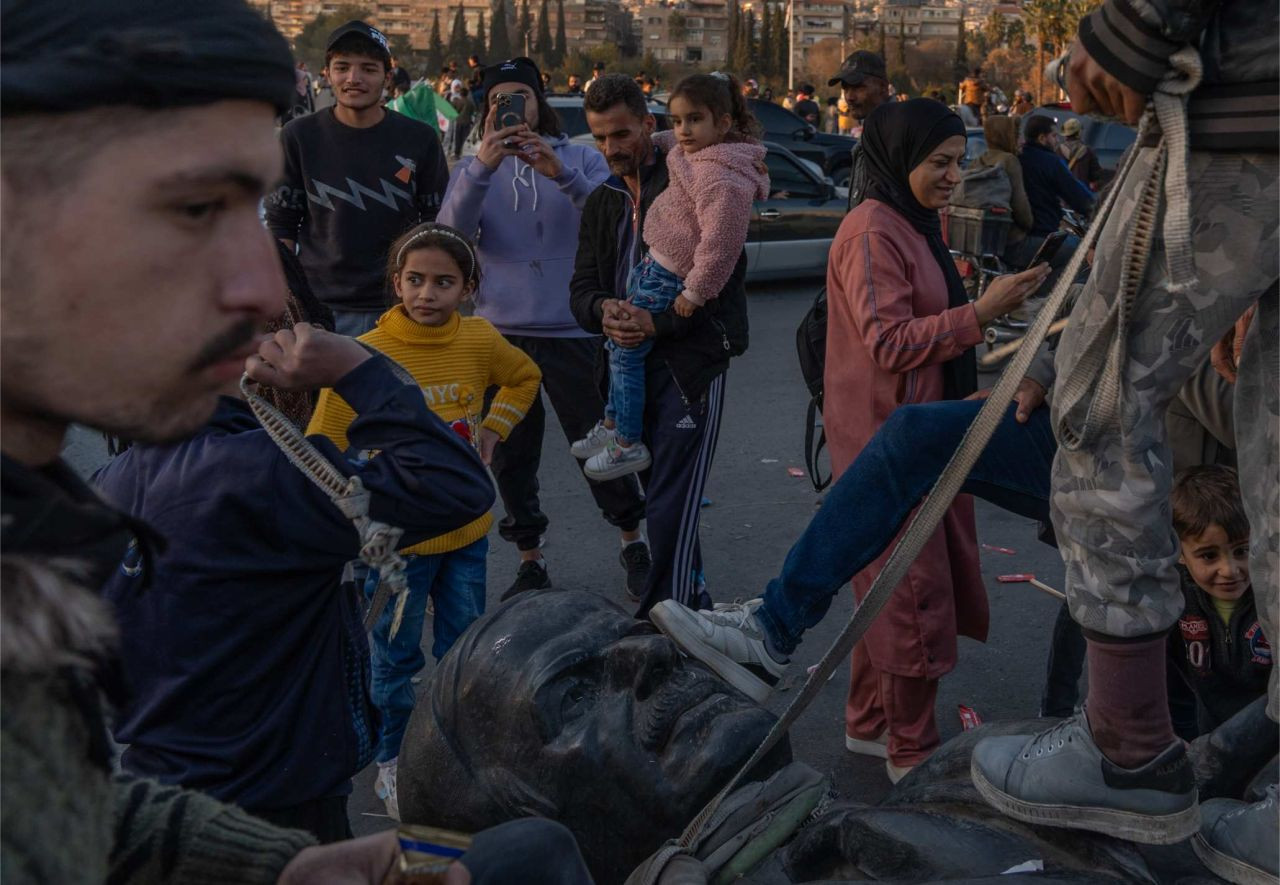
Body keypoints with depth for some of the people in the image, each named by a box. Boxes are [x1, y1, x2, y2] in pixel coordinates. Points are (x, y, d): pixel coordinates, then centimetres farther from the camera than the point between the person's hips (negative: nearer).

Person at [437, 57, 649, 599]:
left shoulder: (581, 159, 4)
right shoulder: (473, 169, 7)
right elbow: (452, 232, -12)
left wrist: (562, 175, -30)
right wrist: (482, 167, -28)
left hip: (572, 330, -2)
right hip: (500, 331, 2)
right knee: (511, 458, 8)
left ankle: (632, 542, 26)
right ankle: (530, 560, 22)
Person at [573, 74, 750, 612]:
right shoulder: (601, 204, 15)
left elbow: (724, 275, -12)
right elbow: (581, 288, 9)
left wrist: (658, 322, -22)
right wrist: (602, 310, -16)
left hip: (691, 361, -7)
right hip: (630, 364, 7)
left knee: (671, 506, -11)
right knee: (656, 495, 14)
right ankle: (694, 600, 29)